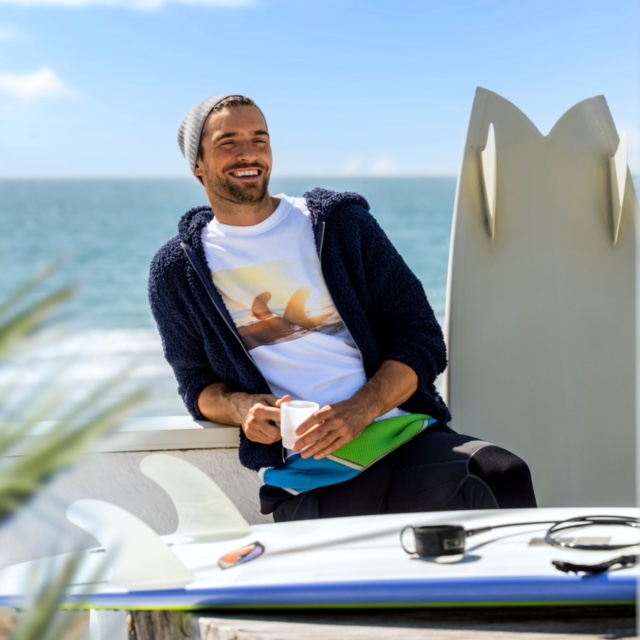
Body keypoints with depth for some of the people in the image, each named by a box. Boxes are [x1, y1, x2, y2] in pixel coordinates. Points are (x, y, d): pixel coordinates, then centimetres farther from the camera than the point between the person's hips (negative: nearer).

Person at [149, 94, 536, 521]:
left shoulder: (342, 224, 12)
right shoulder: (177, 271, 13)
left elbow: (422, 340, 8)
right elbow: (199, 384, 20)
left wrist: (359, 410, -11)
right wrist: (241, 407, -6)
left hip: (404, 432, 3)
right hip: (305, 470, -2)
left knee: (503, 476, -32)